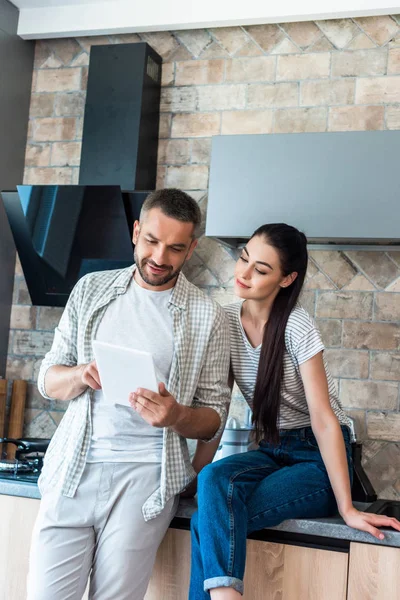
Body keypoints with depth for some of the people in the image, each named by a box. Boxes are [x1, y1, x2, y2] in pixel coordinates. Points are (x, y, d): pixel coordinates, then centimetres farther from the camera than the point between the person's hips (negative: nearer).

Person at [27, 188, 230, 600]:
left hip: (145, 474, -2)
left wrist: (177, 416, -19)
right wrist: (81, 376, -13)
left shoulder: (207, 317, 0)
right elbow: (48, 380, 9)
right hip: (73, 467, 2)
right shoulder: (92, 289, 8)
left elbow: (213, 418, 3)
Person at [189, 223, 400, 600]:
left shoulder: (295, 327, -19)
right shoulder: (227, 320, -3)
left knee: (211, 524, -26)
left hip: (320, 458, -5)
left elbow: (324, 420, -20)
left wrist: (347, 509, -21)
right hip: (272, 450, 5)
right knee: (213, 479, -30)